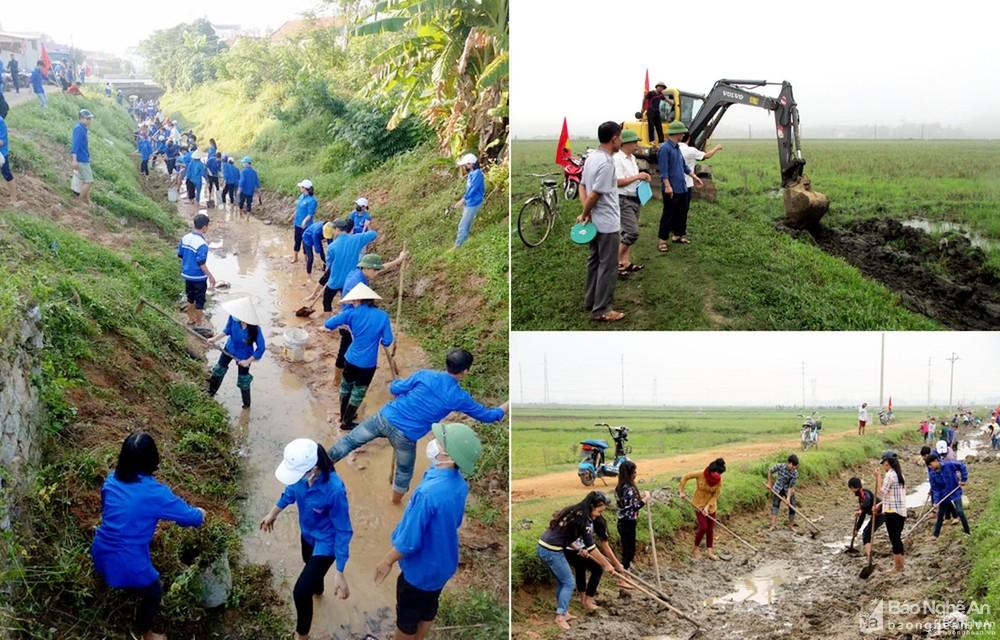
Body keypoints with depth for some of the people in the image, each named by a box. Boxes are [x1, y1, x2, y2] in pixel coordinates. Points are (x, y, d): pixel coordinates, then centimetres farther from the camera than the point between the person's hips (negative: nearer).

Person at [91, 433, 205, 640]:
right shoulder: (155, 493, -19)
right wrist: (200, 514, 15)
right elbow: (190, 516, -8)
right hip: (127, 563, -5)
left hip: (100, 554, 5)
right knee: (153, 591, 25)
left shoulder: (112, 480, -2)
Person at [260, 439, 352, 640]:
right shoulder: (302, 472, -25)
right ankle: (317, 589, 71)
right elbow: (291, 490, 1)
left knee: (300, 592, -4)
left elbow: (343, 531, -31)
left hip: (326, 542, -6)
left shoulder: (334, 490, -42)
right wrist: (273, 513, 17)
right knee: (310, 563, 35)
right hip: (307, 532, 6)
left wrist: (339, 573, -29)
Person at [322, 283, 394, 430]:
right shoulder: (382, 316, -12)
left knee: (346, 388, 25)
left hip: (351, 359, 2)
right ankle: (346, 422, 29)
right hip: (368, 364, -2)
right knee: (358, 393, 17)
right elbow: (387, 341, -9)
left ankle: (343, 415, 43)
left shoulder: (352, 313, -11)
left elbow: (328, 324, -12)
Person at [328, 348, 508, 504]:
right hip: (406, 436, -1)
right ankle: (396, 502, 46)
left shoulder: (425, 375, -6)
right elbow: (486, 415, 5)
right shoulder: (459, 397, -9)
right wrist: (507, 405, 21)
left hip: (385, 417, 1)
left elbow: (394, 389, 2)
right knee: (404, 471, 27)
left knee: (349, 441, 17)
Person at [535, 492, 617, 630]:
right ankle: (560, 617, 5)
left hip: (542, 547, 8)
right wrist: (607, 565, -2)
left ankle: (563, 612, 27)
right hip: (552, 551, -8)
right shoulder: (584, 520, -13)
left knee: (561, 581, 19)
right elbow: (591, 547, -10)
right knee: (568, 583, 4)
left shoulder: (573, 512, 12)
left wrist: (578, 549, 20)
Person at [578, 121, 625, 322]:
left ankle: (591, 301, 27)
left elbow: (582, 186, 10)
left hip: (596, 222, 9)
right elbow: (594, 195, -24)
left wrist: (586, 213, 0)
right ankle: (601, 310, 3)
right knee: (608, 267, -1)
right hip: (608, 224, -9)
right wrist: (585, 214, -7)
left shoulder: (591, 157, 6)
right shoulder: (606, 163, -23)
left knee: (594, 261, 18)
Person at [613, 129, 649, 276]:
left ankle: (626, 263, 16)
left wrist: (642, 177, 4)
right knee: (632, 233, -14)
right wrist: (637, 177, -18)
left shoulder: (632, 158, 14)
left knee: (629, 233, 11)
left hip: (635, 199, 10)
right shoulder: (617, 159, -16)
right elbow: (618, 181, -22)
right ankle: (616, 262, -5)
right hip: (623, 200, -10)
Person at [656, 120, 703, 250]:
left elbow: (683, 165, 24)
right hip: (672, 189, -9)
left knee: (682, 212, 15)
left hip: (682, 188, 9)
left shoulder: (677, 147, 13)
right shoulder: (665, 148, -15)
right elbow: (663, 170, -20)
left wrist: (694, 176, 27)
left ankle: (678, 234, 28)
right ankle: (663, 240, 4)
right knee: (669, 214, -3)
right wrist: (667, 186, -25)